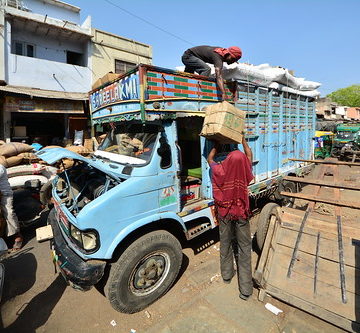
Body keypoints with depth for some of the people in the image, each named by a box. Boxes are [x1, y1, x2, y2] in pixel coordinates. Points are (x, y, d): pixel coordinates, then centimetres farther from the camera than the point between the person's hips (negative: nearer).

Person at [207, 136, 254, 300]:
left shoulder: (219, 171, -18)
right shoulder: (244, 171, -17)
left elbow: (210, 158, 4)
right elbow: (250, 156, 4)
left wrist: (216, 145, 16)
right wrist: (243, 140, 15)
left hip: (224, 213, 1)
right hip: (241, 213, -1)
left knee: (225, 244, 19)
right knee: (244, 248, 8)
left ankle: (227, 275, 39)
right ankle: (245, 289, 13)